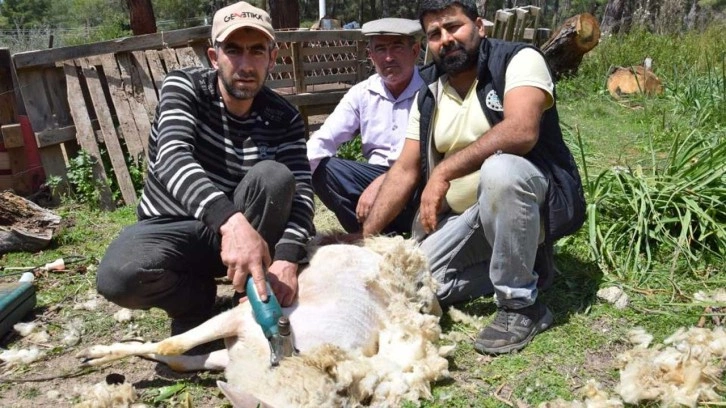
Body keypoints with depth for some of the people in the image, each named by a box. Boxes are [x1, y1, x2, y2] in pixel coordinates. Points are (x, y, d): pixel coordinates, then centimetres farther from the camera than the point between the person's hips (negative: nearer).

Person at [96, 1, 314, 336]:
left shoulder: (283, 118, -8)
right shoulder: (183, 86, -14)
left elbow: (300, 189, -18)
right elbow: (172, 159, -32)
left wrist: (287, 257, -39)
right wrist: (231, 221, -51)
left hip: (240, 227, 2)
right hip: (171, 226, -1)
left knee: (275, 177, -29)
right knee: (118, 277, -33)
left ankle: (252, 302, -12)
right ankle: (197, 298, 0)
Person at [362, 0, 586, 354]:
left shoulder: (519, 60, -10)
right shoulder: (428, 95, 6)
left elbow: (521, 132, -29)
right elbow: (405, 171, 3)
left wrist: (444, 170, -29)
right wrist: (364, 238, -3)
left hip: (536, 198, -5)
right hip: (465, 218, 6)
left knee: (498, 169, -38)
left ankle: (521, 305, -20)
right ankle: (519, 261, 10)